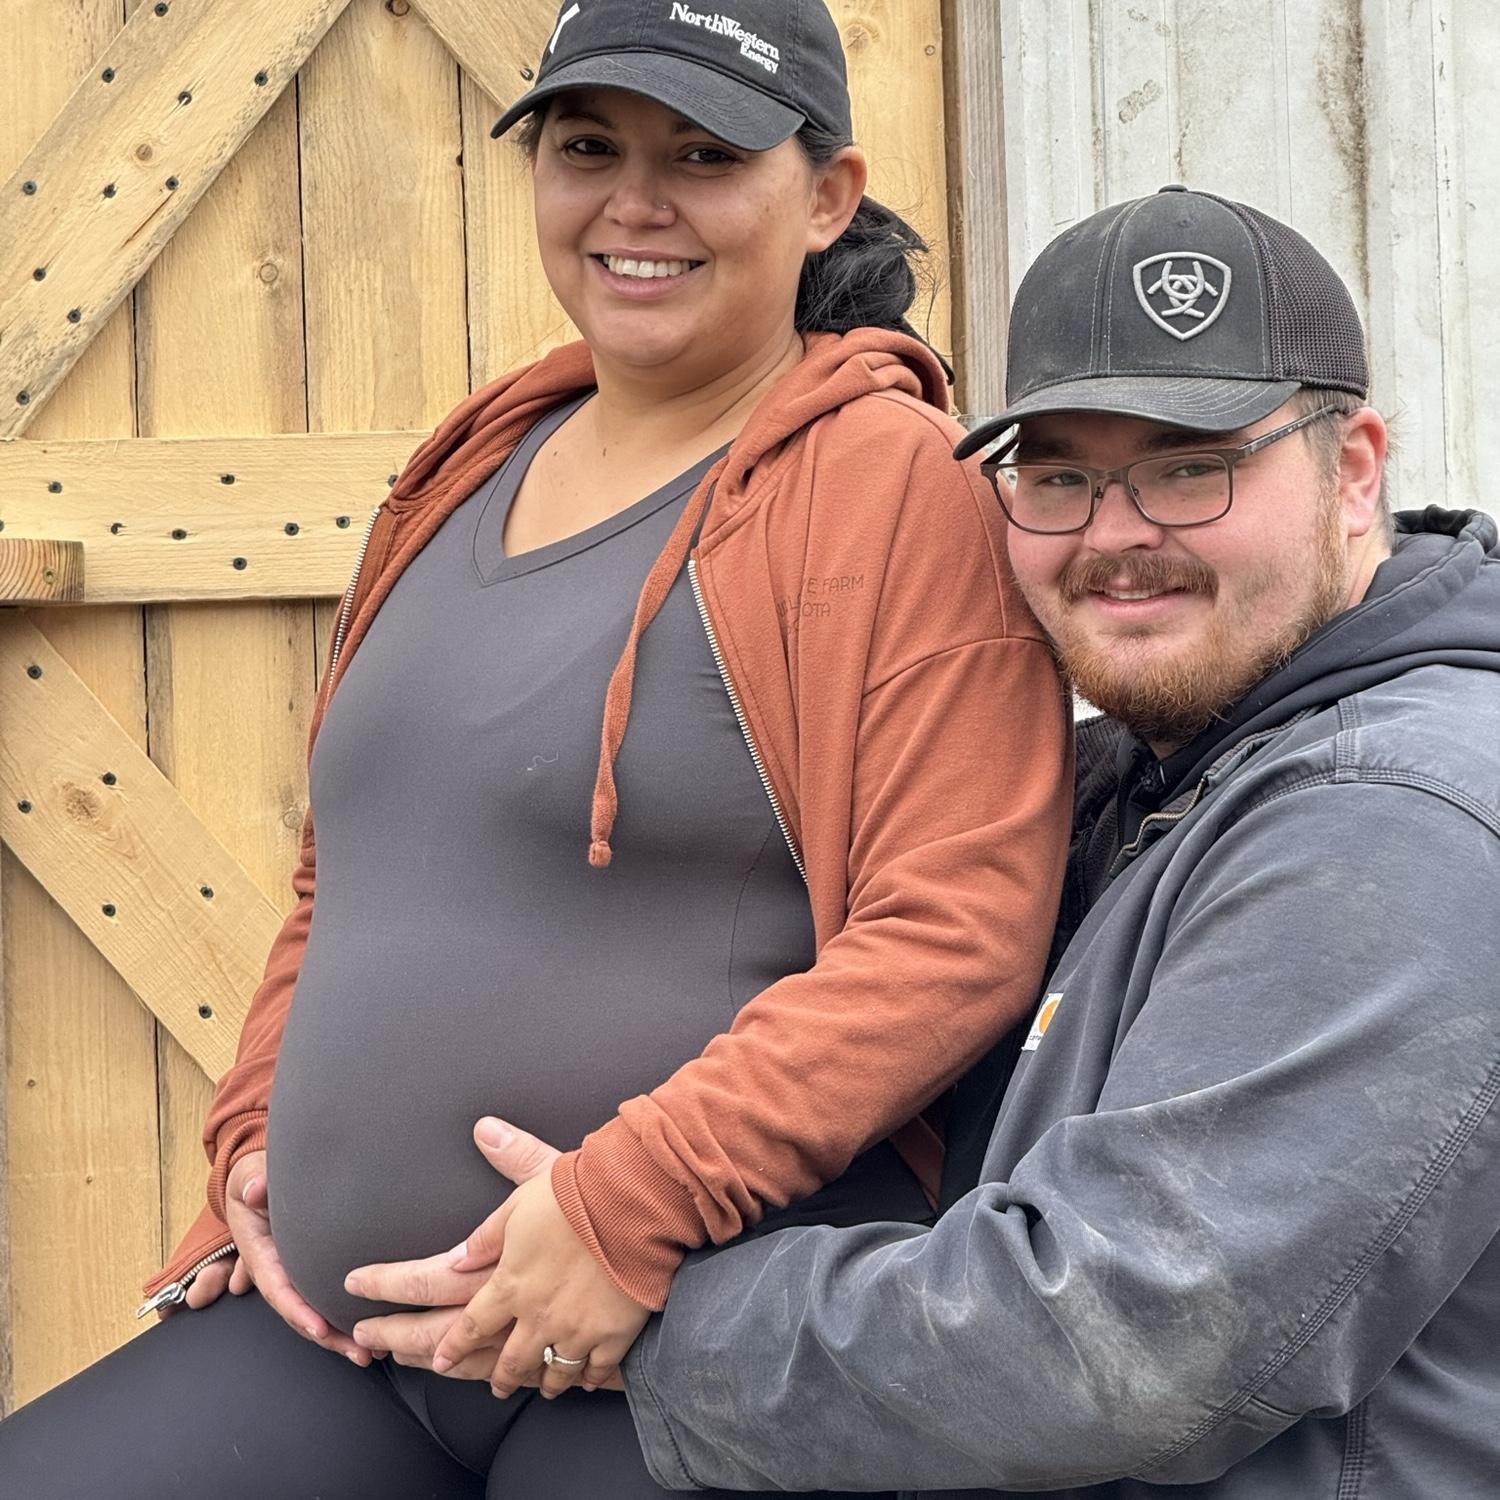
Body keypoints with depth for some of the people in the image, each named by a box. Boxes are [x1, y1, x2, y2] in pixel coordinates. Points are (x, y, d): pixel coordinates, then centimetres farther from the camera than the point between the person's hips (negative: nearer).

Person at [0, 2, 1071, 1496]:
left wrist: (631, 1204, -21)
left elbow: (956, 930, -17)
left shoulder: (894, 483, -9)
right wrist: (255, 1137, 9)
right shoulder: (471, 473, 13)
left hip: (702, 1361, -6)